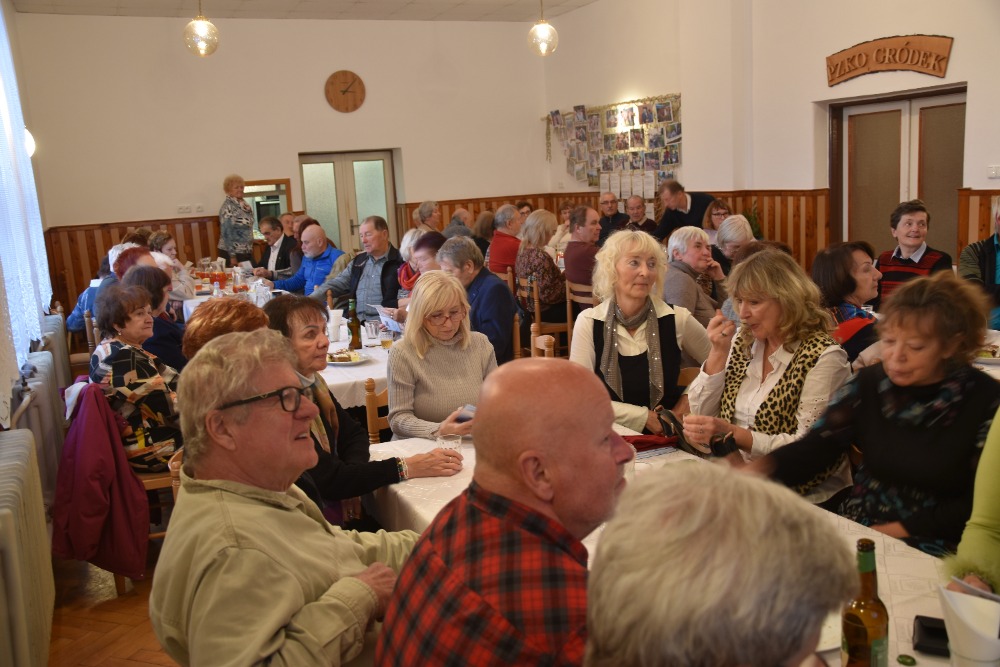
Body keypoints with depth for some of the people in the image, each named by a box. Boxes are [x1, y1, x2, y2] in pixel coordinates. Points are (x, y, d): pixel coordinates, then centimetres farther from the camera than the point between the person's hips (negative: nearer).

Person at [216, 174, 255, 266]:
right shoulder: (228, 207, -13)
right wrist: (232, 256, -19)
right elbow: (226, 232, -17)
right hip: (233, 253, -7)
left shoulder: (245, 204, 9)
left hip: (247, 252, 7)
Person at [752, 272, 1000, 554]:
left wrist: (899, 530, -12)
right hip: (859, 527, 4)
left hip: (933, 548, -4)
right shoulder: (869, 383, 0)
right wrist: (763, 466, -28)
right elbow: (815, 447, -8)